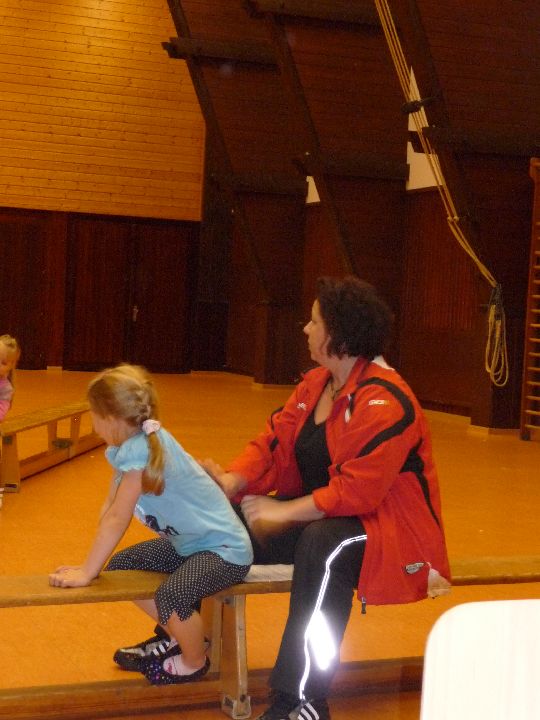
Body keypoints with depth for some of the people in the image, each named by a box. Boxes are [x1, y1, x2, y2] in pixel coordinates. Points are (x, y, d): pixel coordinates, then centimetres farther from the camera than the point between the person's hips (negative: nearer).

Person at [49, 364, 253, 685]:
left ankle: (194, 662, 1)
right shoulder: (127, 446, -1)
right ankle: (175, 636, 27)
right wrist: (90, 564, -1)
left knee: (171, 595, -31)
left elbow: (117, 520, -25)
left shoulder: (140, 450, -28)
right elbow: (109, 509, 1)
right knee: (120, 565, 11)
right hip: (186, 542, 10)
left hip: (225, 549, -10)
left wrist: (87, 572, -18)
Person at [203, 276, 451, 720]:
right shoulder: (316, 383, 6)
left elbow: (356, 492, -29)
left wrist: (283, 512, -25)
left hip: (387, 526, -9)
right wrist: (231, 481, -15)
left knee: (323, 544, -39)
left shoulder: (385, 402, -22)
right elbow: (275, 442, 3)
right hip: (320, 512, 9)